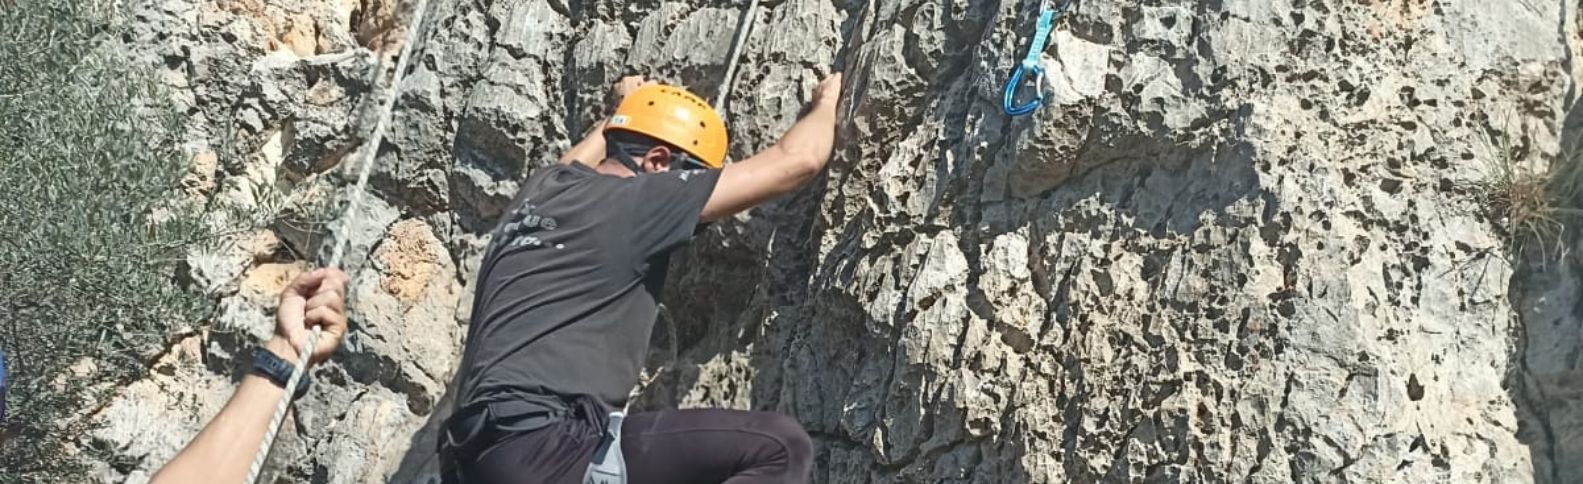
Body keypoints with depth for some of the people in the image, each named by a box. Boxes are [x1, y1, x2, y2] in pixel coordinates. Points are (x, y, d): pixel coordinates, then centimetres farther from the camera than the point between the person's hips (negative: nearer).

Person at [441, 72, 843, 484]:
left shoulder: (544, 189, 18)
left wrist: (622, 110, 63)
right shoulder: (636, 200, -3)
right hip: (545, 450, -9)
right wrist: (825, 101, 23)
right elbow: (795, 161, 3)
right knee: (779, 448, -12)